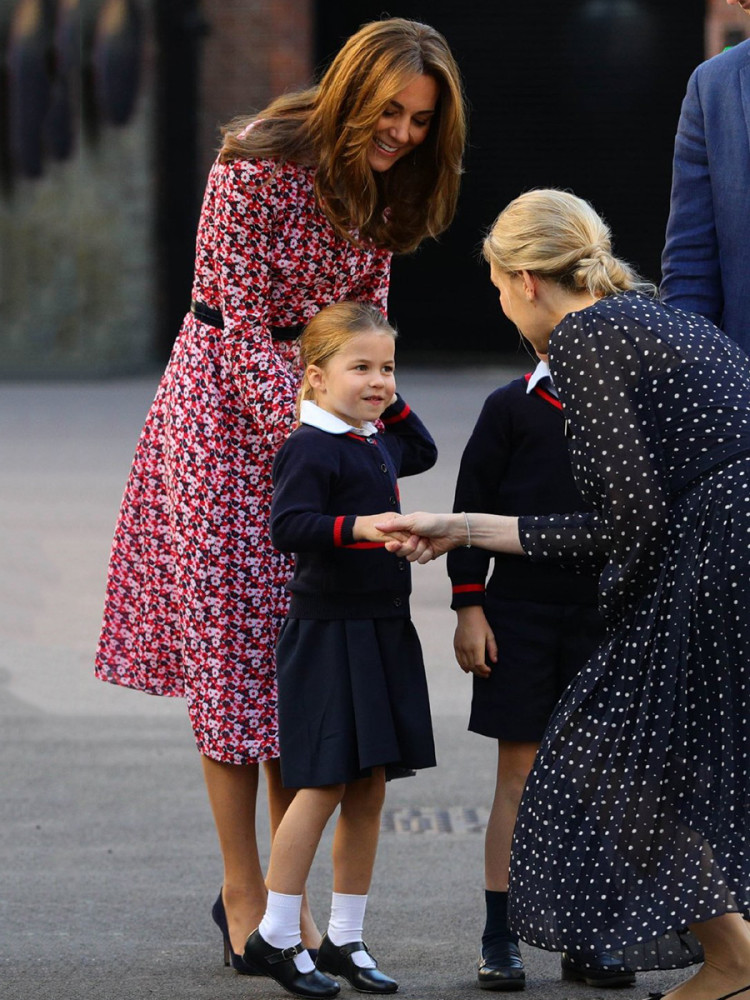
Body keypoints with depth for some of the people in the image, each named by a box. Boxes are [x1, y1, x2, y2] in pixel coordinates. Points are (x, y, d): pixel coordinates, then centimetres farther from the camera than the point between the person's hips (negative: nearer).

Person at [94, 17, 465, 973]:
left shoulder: (380, 189, 3)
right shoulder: (258, 168, -18)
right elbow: (241, 322, -17)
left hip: (317, 405, 6)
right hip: (229, 412, -6)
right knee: (232, 651, -4)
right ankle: (241, 891, 4)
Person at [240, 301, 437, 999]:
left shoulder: (374, 441, 13)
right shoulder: (310, 448, -14)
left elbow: (422, 454, 34)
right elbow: (288, 526, -25)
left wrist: (392, 404, 20)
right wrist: (359, 527, -36)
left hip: (382, 629, 9)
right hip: (328, 632, -9)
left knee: (368, 788, 9)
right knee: (322, 785, -9)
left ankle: (344, 939, 16)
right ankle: (275, 937, 1)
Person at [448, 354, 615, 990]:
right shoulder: (512, 407, -1)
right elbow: (474, 507, -1)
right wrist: (468, 608, -5)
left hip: (604, 616, 3)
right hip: (520, 612, -3)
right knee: (519, 777, 0)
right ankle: (500, 942, 6)